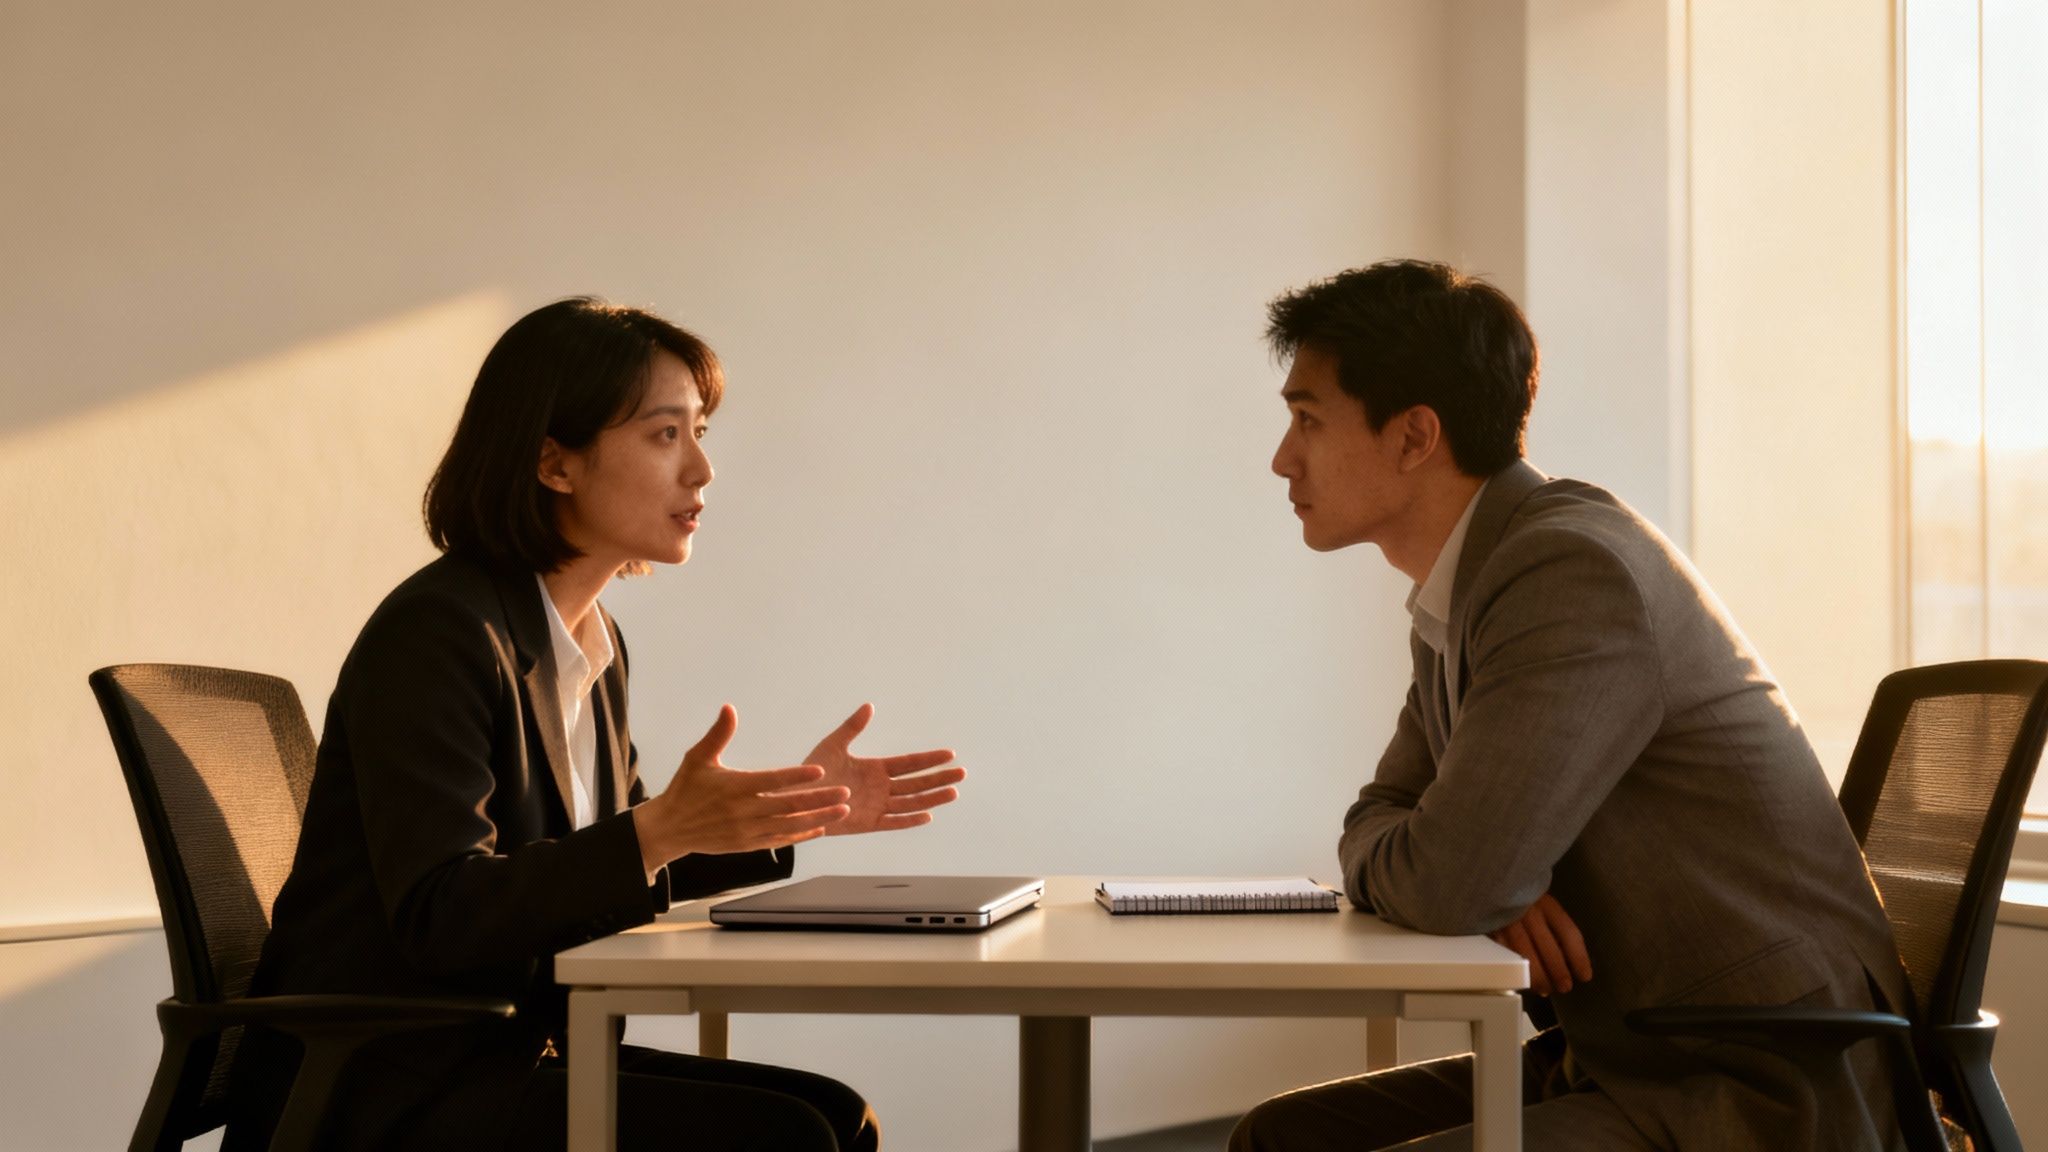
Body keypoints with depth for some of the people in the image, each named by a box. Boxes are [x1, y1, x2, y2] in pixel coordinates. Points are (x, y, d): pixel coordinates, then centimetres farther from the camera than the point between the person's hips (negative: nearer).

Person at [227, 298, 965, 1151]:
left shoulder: (594, 642, 11)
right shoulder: (436, 632, -16)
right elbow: (441, 915, -24)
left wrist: (792, 814, 8)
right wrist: (662, 830, -35)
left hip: (508, 1052, 9)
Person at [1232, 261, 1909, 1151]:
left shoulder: (1574, 574, -22)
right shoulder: (1467, 585, 9)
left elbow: (1452, 881, -28)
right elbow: (1379, 825, 15)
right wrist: (1488, 880, -7)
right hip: (1622, 1063, 9)